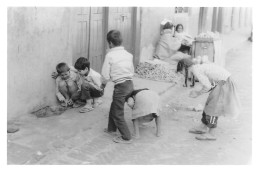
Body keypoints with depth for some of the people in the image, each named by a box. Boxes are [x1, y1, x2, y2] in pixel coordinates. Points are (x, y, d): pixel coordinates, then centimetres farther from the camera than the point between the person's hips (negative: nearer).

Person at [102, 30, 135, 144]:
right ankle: (111, 128, 42)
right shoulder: (128, 54, 6)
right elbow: (132, 71, 11)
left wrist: (110, 77, 9)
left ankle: (126, 137, 12)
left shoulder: (110, 55, -11)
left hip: (120, 86, -7)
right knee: (114, 107, 26)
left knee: (118, 113, 7)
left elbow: (106, 76, -10)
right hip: (130, 84, 7)